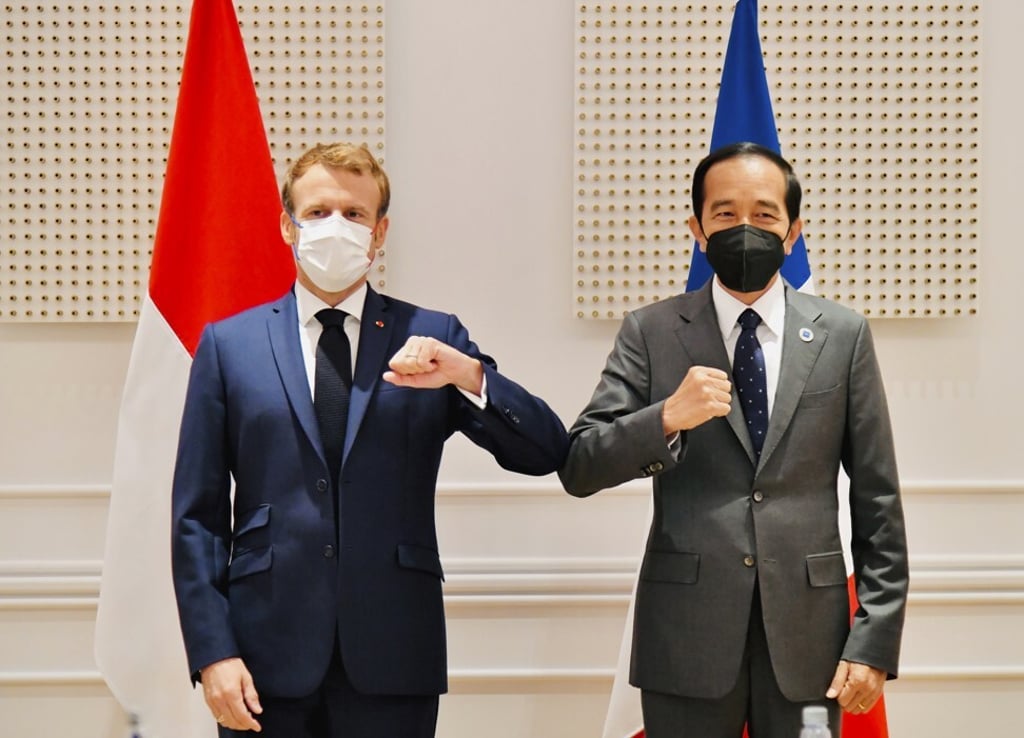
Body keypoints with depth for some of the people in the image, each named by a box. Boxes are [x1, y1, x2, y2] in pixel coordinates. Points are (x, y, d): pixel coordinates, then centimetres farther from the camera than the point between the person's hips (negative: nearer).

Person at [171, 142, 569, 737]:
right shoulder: (228, 344, 7)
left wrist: (467, 375, -16)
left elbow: (546, 453, -1)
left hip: (393, 662, 0)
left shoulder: (431, 340, 7)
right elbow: (198, 516, 5)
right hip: (268, 663, 0)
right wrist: (213, 652, -4)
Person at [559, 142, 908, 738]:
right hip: (686, 637, 0)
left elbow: (877, 499, 4)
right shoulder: (651, 333, 3)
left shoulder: (842, 335, 5)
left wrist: (875, 641, -1)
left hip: (807, 638, 1)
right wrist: (666, 418, -19)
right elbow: (579, 469, -2)